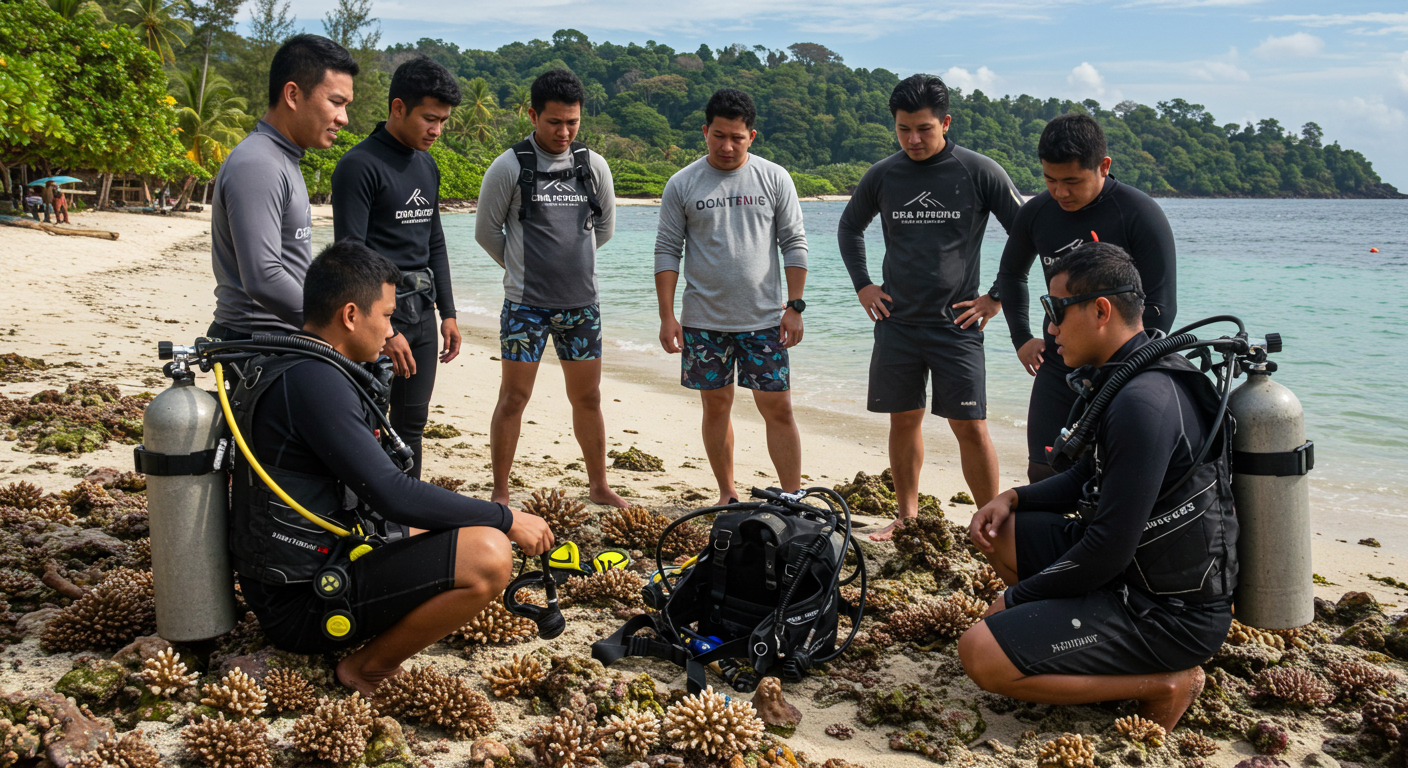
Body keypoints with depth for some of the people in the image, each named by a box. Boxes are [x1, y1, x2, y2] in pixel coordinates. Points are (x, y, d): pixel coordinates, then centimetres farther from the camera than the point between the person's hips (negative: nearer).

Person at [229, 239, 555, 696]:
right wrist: (507, 519, -15)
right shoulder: (313, 380, -20)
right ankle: (367, 670, -5)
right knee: (488, 555, -24)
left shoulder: (276, 366, 13)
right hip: (302, 604, -11)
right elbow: (393, 496, -25)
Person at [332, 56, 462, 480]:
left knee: (411, 424, 12)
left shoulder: (427, 165, 15)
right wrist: (382, 330, -19)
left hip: (422, 312, 8)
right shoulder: (360, 165, -11)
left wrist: (447, 312, 15)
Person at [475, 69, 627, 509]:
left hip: (582, 303, 3)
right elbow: (486, 231, 2)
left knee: (587, 398, 11)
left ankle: (599, 486, 25)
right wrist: (522, 267, 11)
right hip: (525, 304, -3)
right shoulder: (508, 167, -6)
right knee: (514, 398, -1)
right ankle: (500, 495, 11)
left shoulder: (594, 166, 4)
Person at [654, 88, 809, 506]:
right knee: (716, 406, 9)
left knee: (778, 410, -2)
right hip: (703, 319, 1)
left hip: (764, 319, 0)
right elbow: (667, 251, 2)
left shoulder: (774, 178, 3)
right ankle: (727, 494, 23)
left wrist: (794, 306, -2)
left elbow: (794, 244, 4)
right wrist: (667, 315, -4)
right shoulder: (682, 184, 1)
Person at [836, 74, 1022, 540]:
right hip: (896, 322, 3)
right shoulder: (882, 176, 5)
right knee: (904, 420, 9)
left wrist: (997, 298, -2)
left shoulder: (980, 172, -5)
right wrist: (861, 285, 12)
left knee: (970, 427, -5)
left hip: (957, 323, -3)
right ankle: (907, 517, 23)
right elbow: (849, 227, 22)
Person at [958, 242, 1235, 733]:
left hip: (1171, 615, -10)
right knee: (996, 529, 15)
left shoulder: (1143, 403, -26)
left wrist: (1015, 598, -12)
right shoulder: (1126, 377, 7)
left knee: (982, 655, -19)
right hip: (1143, 574, 10)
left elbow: (1108, 551, -26)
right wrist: (1012, 498, 5)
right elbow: (1088, 480, 21)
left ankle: (1164, 683, -7)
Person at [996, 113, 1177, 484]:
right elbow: (1011, 274, 23)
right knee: (1043, 474, 4)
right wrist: (1021, 338, 16)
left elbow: (1160, 307, -12)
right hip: (1056, 369, 5)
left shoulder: (1141, 215, -12)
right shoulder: (1036, 214, 3)